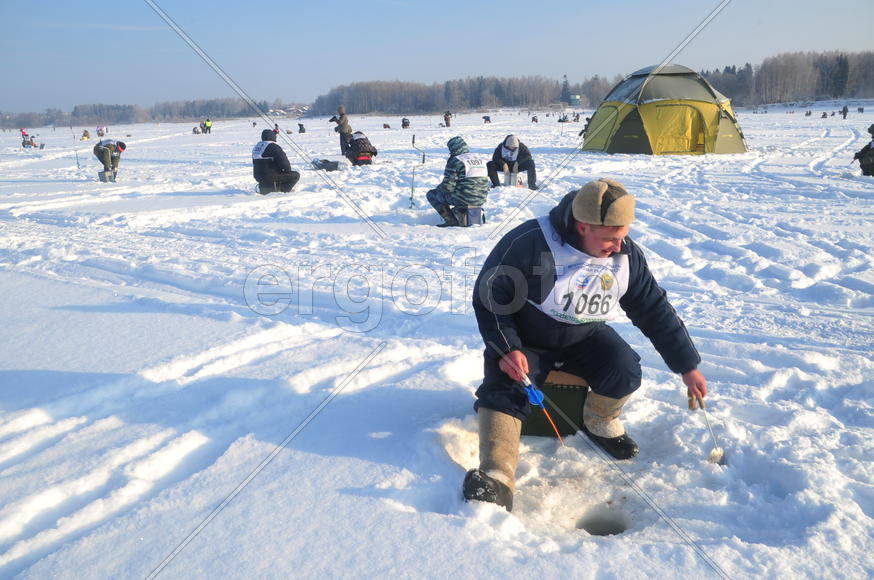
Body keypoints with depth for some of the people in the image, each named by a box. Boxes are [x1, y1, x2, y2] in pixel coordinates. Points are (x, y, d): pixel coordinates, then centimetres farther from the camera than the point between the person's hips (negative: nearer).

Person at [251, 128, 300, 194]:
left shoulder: (256, 147, 11)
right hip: (270, 177, -8)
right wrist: (288, 170, 4)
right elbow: (283, 161, -17)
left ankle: (262, 188, 24)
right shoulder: (274, 147, -16)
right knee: (296, 175, -2)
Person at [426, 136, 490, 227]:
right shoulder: (481, 159, 9)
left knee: (431, 194, 10)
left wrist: (438, 188, 7)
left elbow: (448, 186, -14)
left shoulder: (454, 161, -13)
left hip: (463, 199, -8)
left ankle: (451, 219, -3)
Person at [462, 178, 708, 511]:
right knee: (505, 387, -28)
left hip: (585, 338, 3)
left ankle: (598, 421, 8)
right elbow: (488, 297, -16)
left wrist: (687, 366, 2)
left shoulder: (626, 255, -10)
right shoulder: (529, 243, -26)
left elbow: (655, 309, 1)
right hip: (525, 340, -3)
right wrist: (506, 349, -28)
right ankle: (497, 478, -32)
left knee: (625, 371, -23)